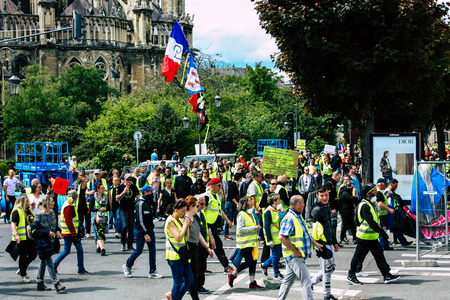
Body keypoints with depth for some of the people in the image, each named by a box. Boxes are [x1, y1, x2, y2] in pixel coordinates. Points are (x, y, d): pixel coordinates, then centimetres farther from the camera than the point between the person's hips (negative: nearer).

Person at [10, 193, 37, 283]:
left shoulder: (29, 210, 14)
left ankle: (22, 270, 28)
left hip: (30, 237, 8)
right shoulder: (17, 211, -12)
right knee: (23, 256, 1)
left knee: (33, 255, 11)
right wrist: (16, 235, -31)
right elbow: (13, 224, -19)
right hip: (22, 238, -8)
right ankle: (23, 276, 12)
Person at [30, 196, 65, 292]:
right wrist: (47, 232, -21)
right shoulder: (40, 216, -17)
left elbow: (55, 225, 20)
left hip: (50, 240, 8)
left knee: (44, 262, 15)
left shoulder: (52, 212, 5)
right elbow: (34, 229, -16)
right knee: (49, 263, -9)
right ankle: (56, 284, -11)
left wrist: (58, 230, 0)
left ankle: (40, 283, 24)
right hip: (42, 242, -8)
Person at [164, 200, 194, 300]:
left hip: (182, 254, 9)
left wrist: (187, 226, 1)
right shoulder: (171, 221, -13)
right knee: (178, 282, -3)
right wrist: (185, 225, -14)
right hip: (174, 255, -9)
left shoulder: (179, 221, 13)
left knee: (190, 280, 9)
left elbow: (186, 238, 13)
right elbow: (178, 238, -24)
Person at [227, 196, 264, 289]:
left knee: (253, 261, 5)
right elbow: (240, 229, -20)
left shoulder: (251, 214, 16)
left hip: (252, 242, 9)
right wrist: (253, 228, -20)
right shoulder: (241, 215, -12)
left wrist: (256, 228, 10)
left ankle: (252, 282, 9)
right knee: (248, 262, -8)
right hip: (245, 243, -9)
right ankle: (232, 274, 11)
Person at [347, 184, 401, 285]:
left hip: (372, 237, 10)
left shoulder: (369, 204, 12)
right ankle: (351, 276, 14)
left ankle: (387, 275, 10)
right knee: (358, 256, 2)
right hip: (364, 236, -10)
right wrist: (381, 232, -28)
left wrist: (380, 228, 16)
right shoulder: (364, 206, -21)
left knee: (379, 254, 8)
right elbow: (371, 222, -27)